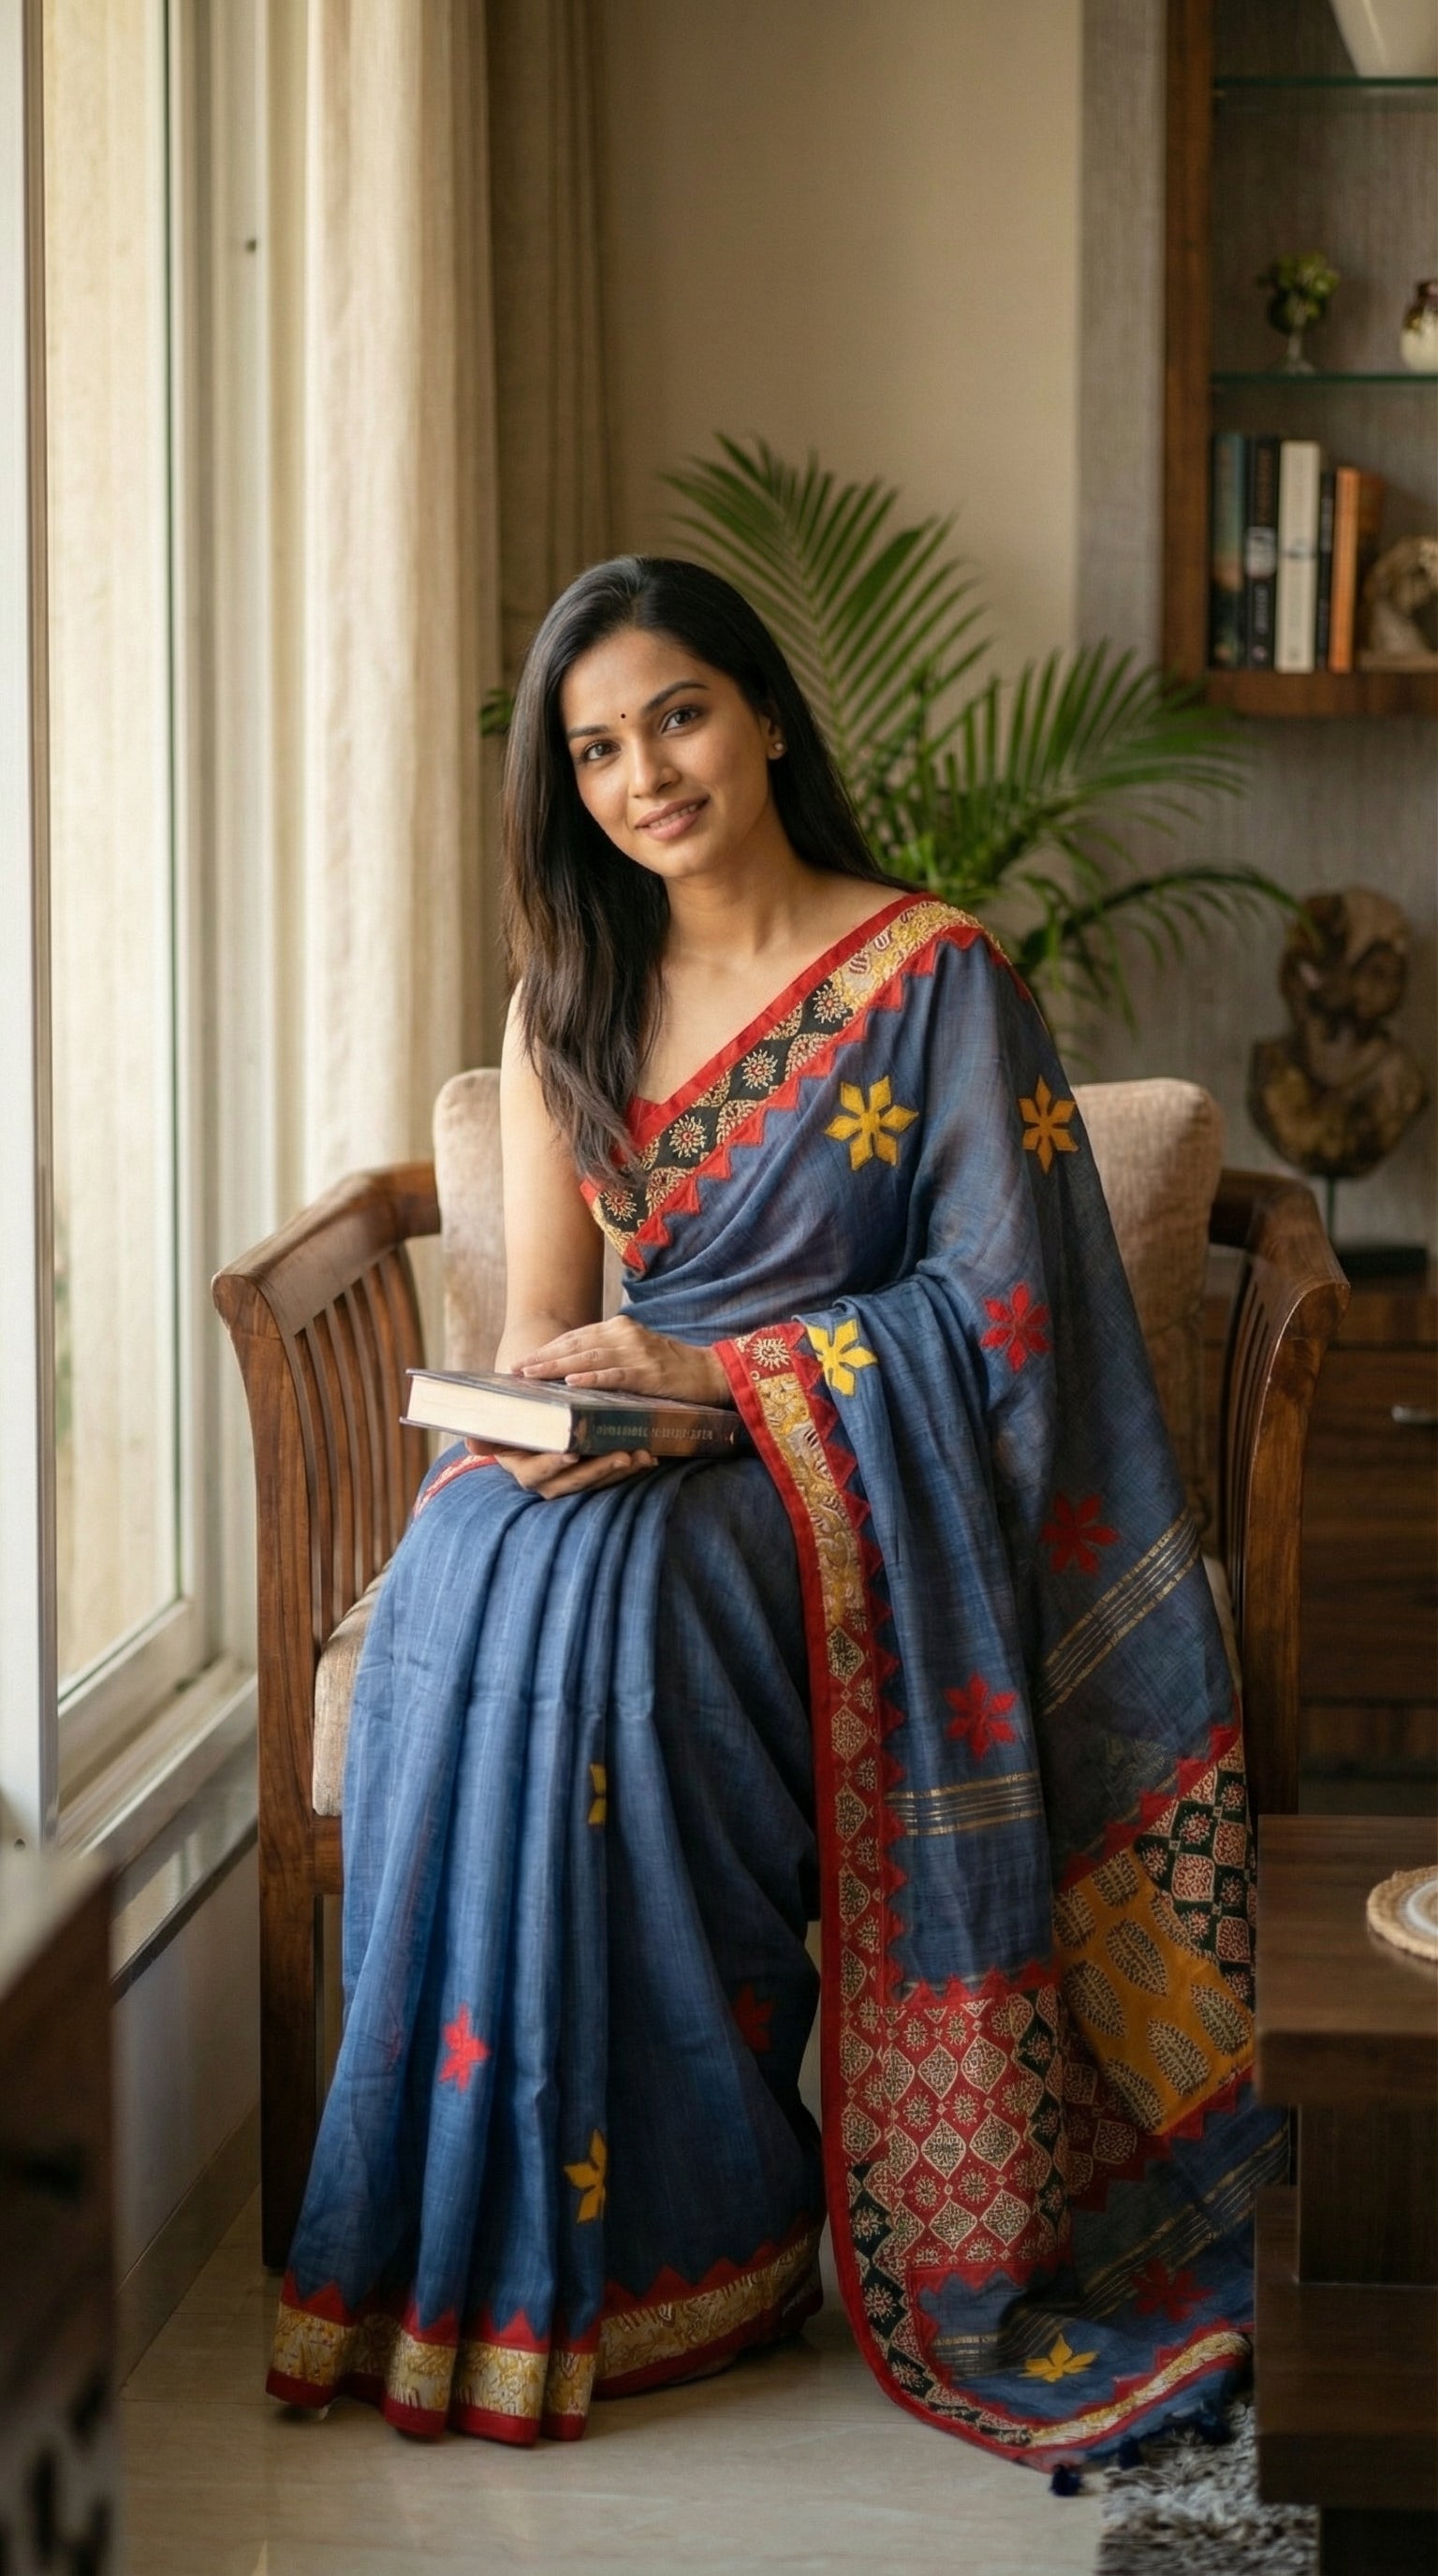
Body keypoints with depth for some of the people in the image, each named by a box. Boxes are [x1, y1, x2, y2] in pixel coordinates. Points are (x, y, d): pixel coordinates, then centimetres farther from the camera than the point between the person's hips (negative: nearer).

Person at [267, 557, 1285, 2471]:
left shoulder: (931, 976, -4)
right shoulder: (570, 998, 12)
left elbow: (998, 1303, -9)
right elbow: (543, 1312, 8)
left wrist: (709, 1371, -17)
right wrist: (545, 1411, -16)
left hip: (846, 1471, -4)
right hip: (626, 1461, 5)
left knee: (592, 1594, -33)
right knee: (458, 1575, -28)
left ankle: (674, 2243, -20)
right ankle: (478, 2227, -18)